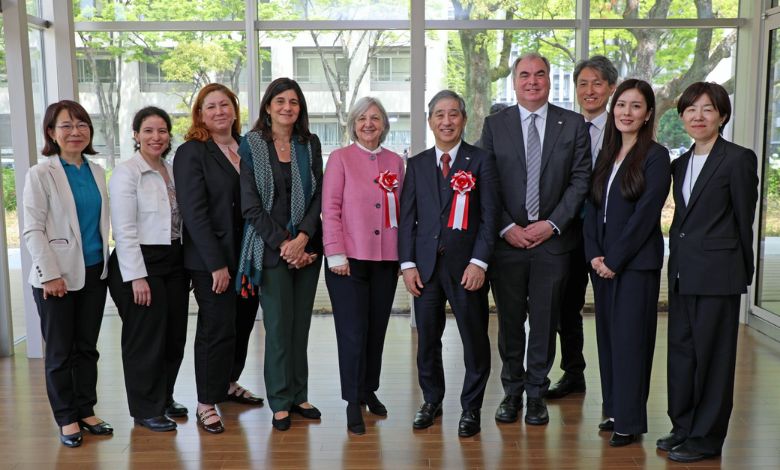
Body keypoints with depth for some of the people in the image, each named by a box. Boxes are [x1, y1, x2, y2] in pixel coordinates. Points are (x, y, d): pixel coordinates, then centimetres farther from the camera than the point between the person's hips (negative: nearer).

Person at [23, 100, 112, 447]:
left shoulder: (97, 171, 8)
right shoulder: (41, 174, -8)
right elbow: (32, 230, -11)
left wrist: (105, 263, 11)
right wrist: (51, 274, -15)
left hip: (94, 273, 5)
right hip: (58, 277, -5)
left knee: (87, 347, 13)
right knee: (60, 352, 6)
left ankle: (86, 411, 25)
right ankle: (66, 418, 19)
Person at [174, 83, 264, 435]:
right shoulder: (191, 152, -7)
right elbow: (194, 212, -14)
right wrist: (217, 264, -18)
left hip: (248, 255, 6)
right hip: (211, 259, -6)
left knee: (243, 323, 14)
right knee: (217, 328, 0)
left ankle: (229, 383, 34)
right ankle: (206, 403, 14)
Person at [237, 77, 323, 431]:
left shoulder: (310, 144, 8)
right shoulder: (250, 145, -1)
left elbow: (318, 196, 3)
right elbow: (250, 205, -6)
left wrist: (302, 238, -11)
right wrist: (282, 244, -11)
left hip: (306, 246, 3)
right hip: (270, 247, -3)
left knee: (301, 323, 8)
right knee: (278, 325, 0)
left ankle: (299, 395, 21)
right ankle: (280, 401, 13)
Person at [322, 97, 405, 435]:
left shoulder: (395, 162, 11)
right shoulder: (340, 158, 1)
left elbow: (400, 210, 12)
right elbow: (330, 209, -4)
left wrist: (403, 254, 7)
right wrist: (336, 254, -11)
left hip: (386, 259, 4)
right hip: (349, 259, -3)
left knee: (377, 329, 11)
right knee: (353, 332, -1)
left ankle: (369, 391, 28)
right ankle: (353, 402, 11)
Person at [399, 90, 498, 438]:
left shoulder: (480, 161, 2)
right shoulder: (417, 164, 11)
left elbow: (489, 215, -4)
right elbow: (407, 217, 8)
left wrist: (479, 262, -13)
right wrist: (407, 263, -1)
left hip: (466, 265, -2)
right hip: (425, 264, 3)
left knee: (474, 338, 4)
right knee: (427, 338, 10)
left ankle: (471, 408, 19)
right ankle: (431, 400, 28)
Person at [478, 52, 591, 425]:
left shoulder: (573, 124, 4)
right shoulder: (495, 125, 4)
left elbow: (581, 179, 0)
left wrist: (553, 223, -9)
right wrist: (506, 227, -9)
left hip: (552, 238, 0)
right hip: (507, 238, 0)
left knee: (545, 321, 8)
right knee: (509, 320, 9)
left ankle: (536, 393, 22)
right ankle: (512, 391, 24)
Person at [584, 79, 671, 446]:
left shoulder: (655, 156, -6)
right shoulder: (606, 156, 13)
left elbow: (646, 214, -13)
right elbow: (593, 207, 9)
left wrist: (614, 260, -14)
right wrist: (594, 254, -3)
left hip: (636, 262, -6)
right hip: (602, 261, 6)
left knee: (629, 338, -2)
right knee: (607, 335, 11)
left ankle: (629, 421, 10)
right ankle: (613, 409, 24)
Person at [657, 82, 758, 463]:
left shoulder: (738, 159, -8)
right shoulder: (681, 163, 13)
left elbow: (744, 218, -5)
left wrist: (742, 271, 0)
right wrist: (678, 262, 10)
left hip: (717, 273, -7)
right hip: (682, 272, 7)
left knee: (711, 354, 3)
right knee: (680, 350, 13)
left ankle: (707, 437, 15)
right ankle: (683, 427, 27)